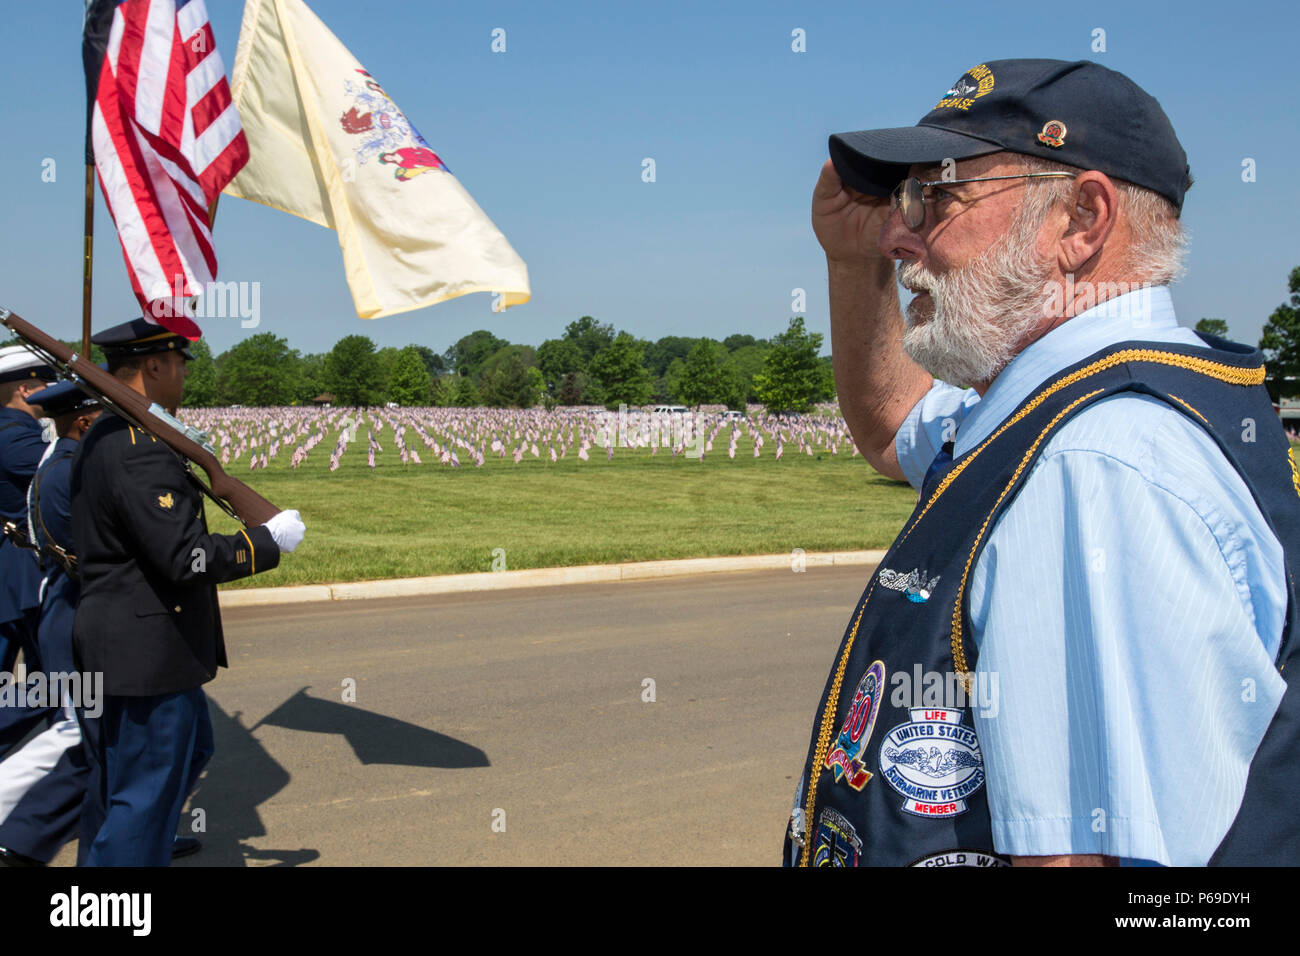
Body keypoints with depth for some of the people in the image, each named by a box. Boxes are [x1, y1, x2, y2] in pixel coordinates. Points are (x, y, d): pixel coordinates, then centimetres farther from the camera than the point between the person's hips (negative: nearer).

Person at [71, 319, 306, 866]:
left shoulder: (100, 438, 11)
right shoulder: (140, 450, -23)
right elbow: (187, 559, -27)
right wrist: (269, 540, -15)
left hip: (116, 646, 11)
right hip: (147, 653, -11)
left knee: (190, 750, 25)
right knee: (144, 795, 1)